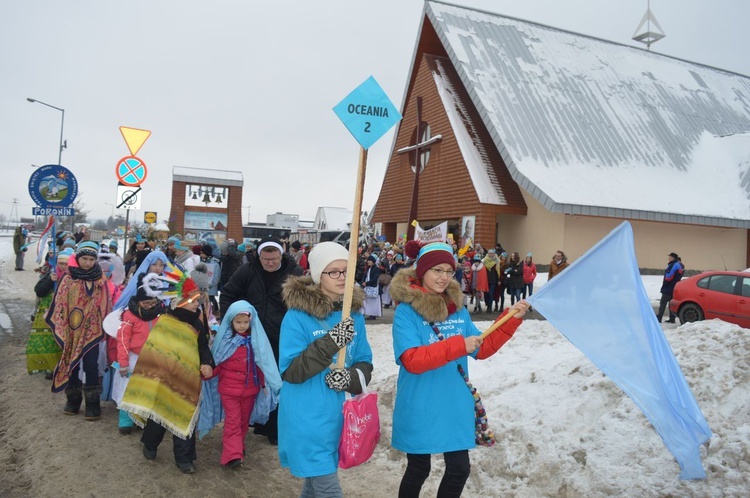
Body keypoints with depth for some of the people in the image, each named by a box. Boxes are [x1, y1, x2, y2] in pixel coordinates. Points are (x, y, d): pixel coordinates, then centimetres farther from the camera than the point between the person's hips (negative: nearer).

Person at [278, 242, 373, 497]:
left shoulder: (354, 314, 1)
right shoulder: (298, 316, -16)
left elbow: (365, 364, 5)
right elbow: (290, 371, -19)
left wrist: (351, 377, -18)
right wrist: (330, 342, -31)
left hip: (337, 416, 6)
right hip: (307, 419, -6)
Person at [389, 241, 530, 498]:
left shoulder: (458, 310, 4)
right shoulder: (406, 311, -15)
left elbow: (482, 349, 8)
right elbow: (412, 360, -24)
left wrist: (511, 319, -2)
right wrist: (458, 346, -30)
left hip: (455, 408, 5)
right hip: (420, 411, -5)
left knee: (459, 468, 13)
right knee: (418, 470, 14)